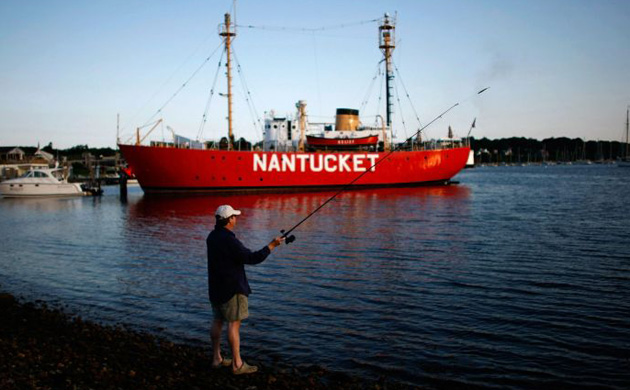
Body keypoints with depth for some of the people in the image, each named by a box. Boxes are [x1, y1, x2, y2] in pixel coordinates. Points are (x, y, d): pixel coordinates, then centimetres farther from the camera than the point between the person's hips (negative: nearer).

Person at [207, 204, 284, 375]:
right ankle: (238, 364, -1)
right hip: (231, 288, -9)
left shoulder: (212, 237, 7)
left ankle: (217, 358, 22)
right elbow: (252, 258, -22)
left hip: (216, 287, 9)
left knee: (217, 321, 14)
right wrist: (272, 245, -14)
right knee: (234, 323, -5)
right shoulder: (229, 240, -22)